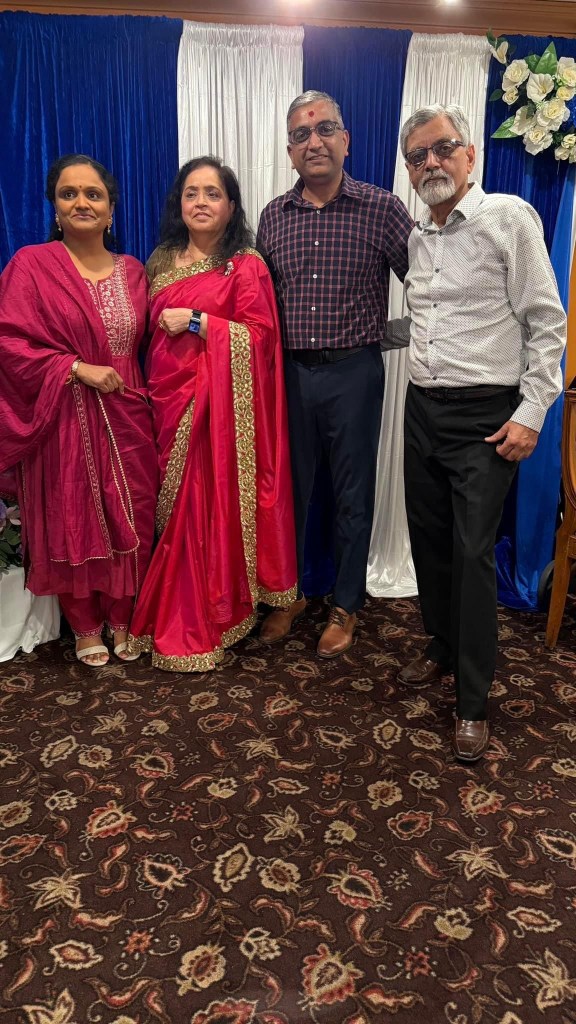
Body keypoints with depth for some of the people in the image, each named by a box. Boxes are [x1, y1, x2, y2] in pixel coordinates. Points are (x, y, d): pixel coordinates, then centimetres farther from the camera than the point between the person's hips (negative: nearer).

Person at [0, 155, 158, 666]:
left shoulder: (132, 270, 10)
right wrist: (77, 368, -16)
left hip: (126, 419, 4)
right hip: (65, 422, -3)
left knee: (131, 521, 6)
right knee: (72, 523, 6)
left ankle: (124, 620, 27)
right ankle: (85, 627, 26)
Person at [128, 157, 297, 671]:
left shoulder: (246, 265, -3)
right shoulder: (162, 261, 15)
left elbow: (260, 334, -11)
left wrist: (197, 321, -15)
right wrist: (151, 390, 9)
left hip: (221, 402, -5)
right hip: (168, 398, 6)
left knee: (212, 503, -3)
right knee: (174, 507, 8)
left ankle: (206, 623, 11)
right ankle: (176, 616, 23)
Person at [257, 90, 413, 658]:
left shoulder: (382, 208, -4)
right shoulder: (273, 216, 7)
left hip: (354, 372, -3)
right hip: (289, 372, 3)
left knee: (353, 493, 7)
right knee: (289, 486, 11)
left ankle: (345, 604, 24)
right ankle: (290, 592, 30)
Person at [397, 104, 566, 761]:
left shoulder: (509, 218, -6)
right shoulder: (416, 238, 13)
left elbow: (546, 322, -9)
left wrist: (531, 413, -14)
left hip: (485, 414, -6)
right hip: (422, 407, 6)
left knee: (473, 552, -6)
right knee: (428, 538, 12)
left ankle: (472, 703, 5)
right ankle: (443, 649, 33)